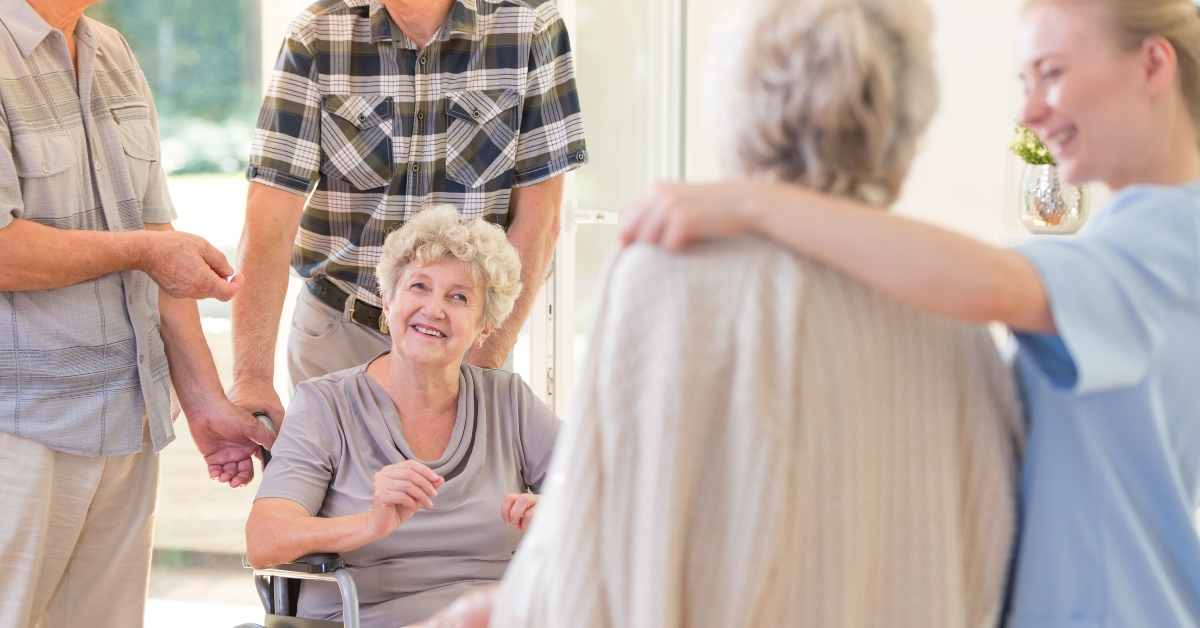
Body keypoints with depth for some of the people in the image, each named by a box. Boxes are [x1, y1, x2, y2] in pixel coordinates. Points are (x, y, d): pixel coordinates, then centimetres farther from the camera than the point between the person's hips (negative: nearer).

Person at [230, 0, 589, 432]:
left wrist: (483, 364, -15)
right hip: (338, 332, 1)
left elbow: (537, 218, -9)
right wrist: (251, 377, -22)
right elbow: (269, 219, -13)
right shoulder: (315, 35, -9)